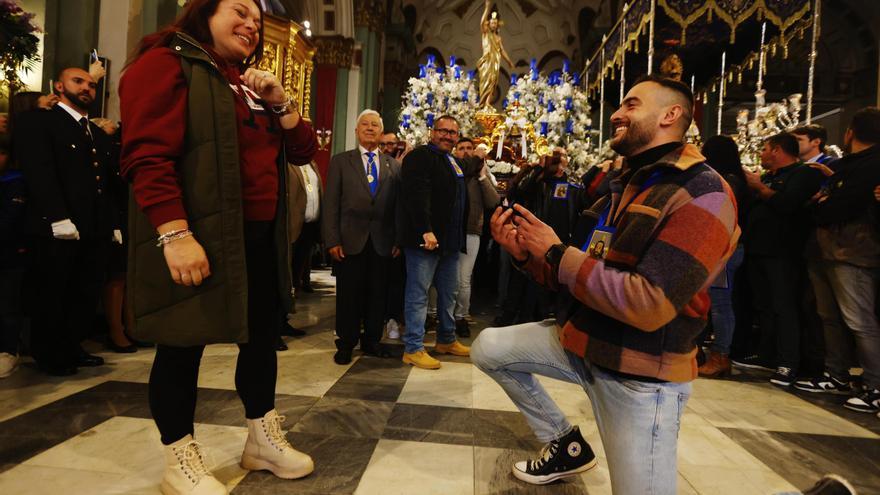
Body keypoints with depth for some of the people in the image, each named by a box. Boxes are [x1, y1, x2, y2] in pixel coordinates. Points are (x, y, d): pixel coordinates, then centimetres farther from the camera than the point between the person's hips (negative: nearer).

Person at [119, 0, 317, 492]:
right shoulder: (167, 63, -4)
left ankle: (263, 439, 30)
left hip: (261, 237, 8)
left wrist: (279, 101, 1)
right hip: (202, 237, -8)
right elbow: (148, 155, -16)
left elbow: (304, 151, 16)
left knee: (262, 336, 13)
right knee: (183, 344, 4)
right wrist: (176, 234, -25)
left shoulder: (250, 84, 20)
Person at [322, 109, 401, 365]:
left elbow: (398, 205, 7)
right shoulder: (340, 161, 6)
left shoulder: (393, 165, 10)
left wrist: (399, 239, 1)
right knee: (349, 294, 5)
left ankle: (372, 340, 24)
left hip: (382, 241, 2)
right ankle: (346, 343, 20)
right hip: (350, 239, -1)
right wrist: (332, 240, -7)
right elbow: (331, 203, 0)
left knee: (378, 293, 8)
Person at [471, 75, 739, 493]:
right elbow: (571, 279, 10)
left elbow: (649, 304, -30)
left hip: (639, 374, -8)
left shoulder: (702, 193, -19)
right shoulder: (623, 187, 10)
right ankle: (565, 443, 21)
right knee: (487, 348, 7)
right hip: (579, 340, 8)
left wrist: (555, 252, -21)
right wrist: (524, 252, -8)